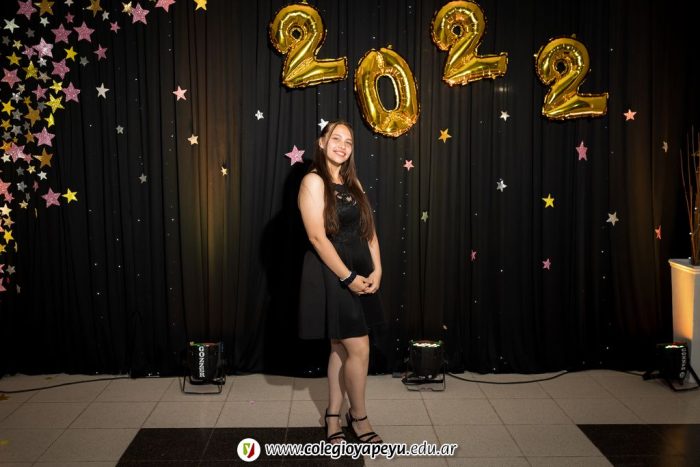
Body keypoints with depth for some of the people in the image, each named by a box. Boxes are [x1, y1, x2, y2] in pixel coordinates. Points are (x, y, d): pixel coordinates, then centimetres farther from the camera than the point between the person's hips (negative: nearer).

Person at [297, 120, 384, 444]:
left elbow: (369, 229, 10)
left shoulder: (352, 183, 13)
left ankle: (333, 416, 26)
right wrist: (348, 277, -18)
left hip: (360, 271, 7)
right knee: (359, 348, -4)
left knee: (341, 347, 13)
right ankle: (358, 417, 16)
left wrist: (376, 270, -2)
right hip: (331, 272, -7)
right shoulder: (313, 181, -10)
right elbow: (317, 236, -17)